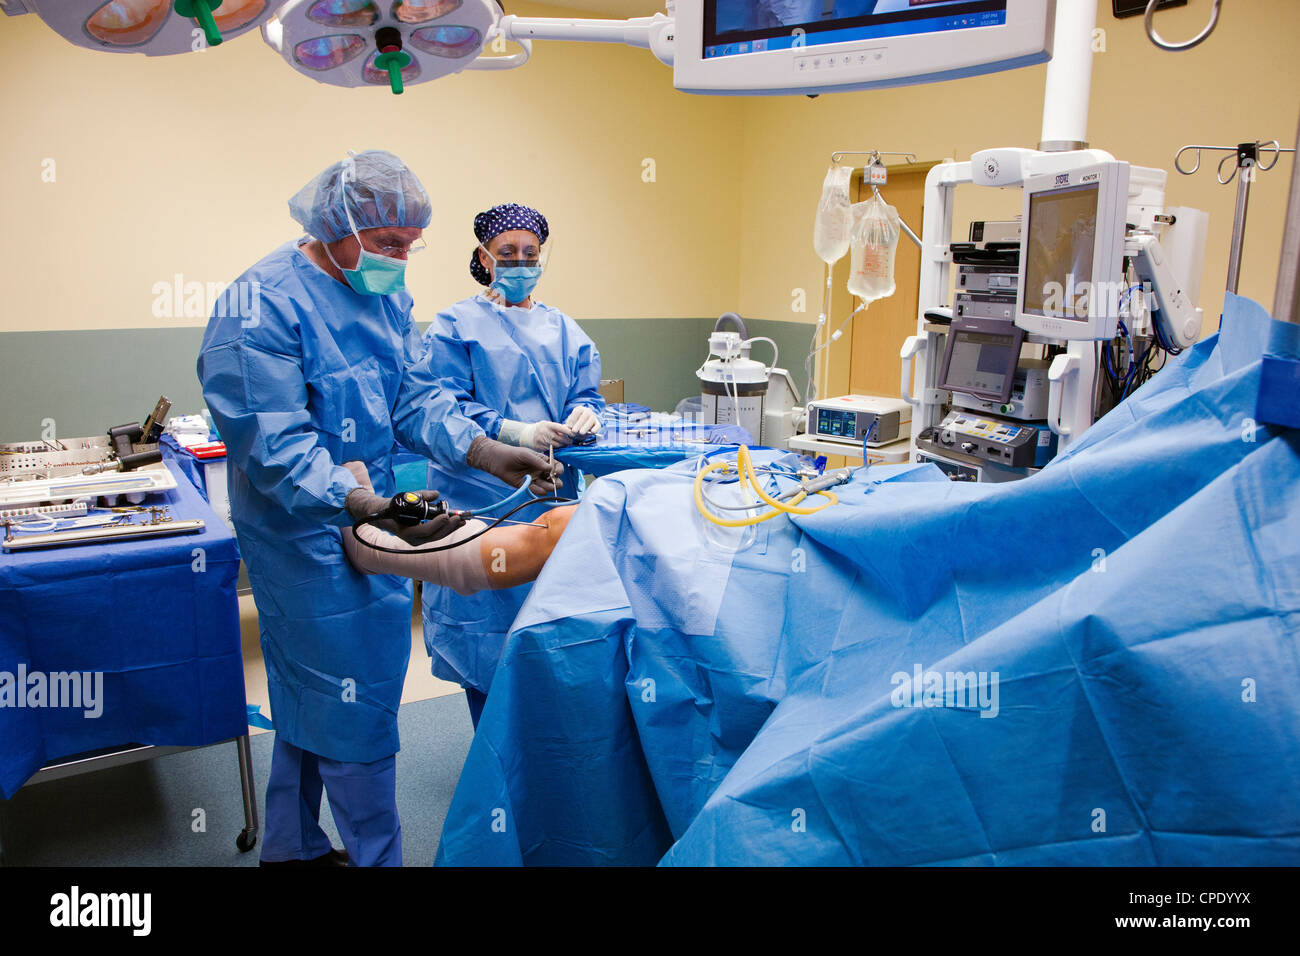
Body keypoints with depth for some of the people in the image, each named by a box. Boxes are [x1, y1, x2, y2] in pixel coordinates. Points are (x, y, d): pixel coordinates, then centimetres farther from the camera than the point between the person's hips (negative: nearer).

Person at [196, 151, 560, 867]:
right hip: (308, 534, -8)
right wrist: (371, 508, -39)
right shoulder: (262, 306, -20)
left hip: (372, 517, 8)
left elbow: (416, 398, 4)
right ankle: (375, 856, 21)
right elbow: (276, 447, -26)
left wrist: (488, 452, -12)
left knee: (309, 697, 21)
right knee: (352, 708, 2)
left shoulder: (385, 294, 6)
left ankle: (293, 845, 40)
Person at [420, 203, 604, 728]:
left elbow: (587, 394, 10)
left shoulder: (563, 329, 17)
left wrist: (584, 415, -16)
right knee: (489, 630, 1)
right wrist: (517, 433, -25)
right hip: (483, 497, -4)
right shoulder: (455, 325, 2)